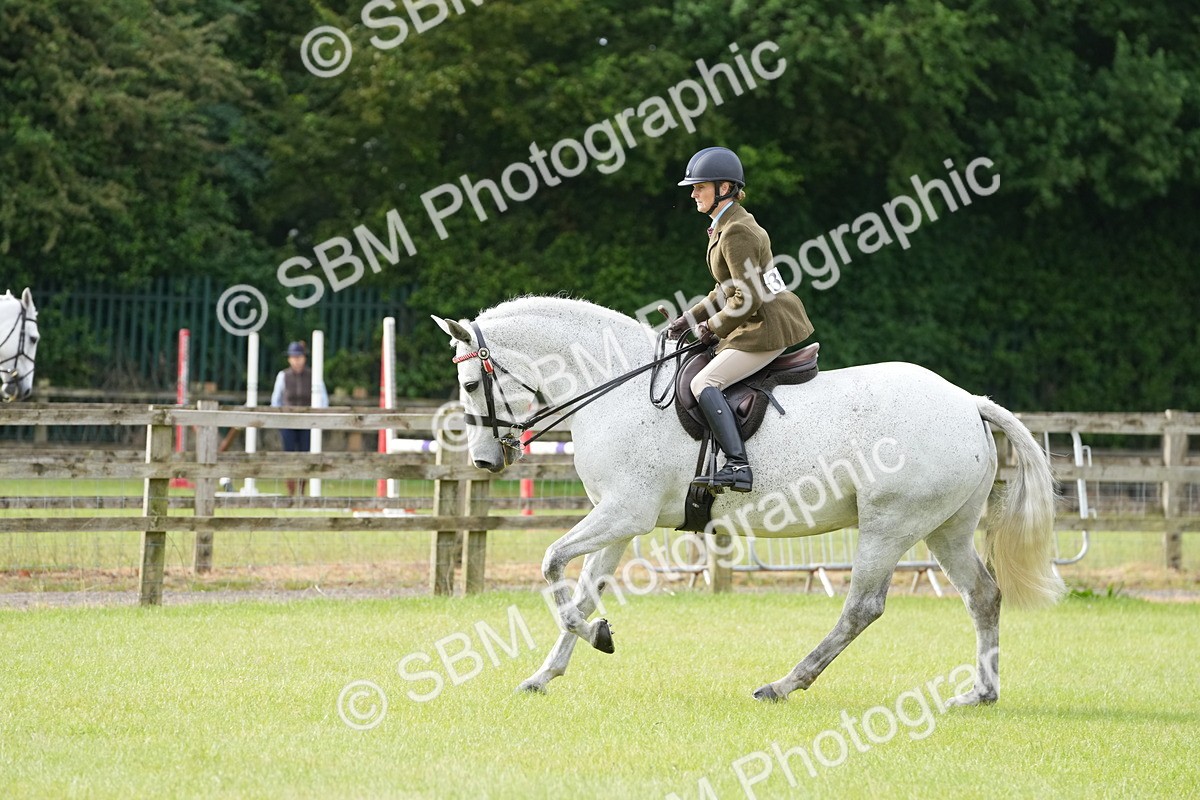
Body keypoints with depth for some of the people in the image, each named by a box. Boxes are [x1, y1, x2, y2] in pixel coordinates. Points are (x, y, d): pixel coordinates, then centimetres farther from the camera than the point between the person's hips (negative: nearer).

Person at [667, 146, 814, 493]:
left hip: (769, 328, -11)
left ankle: (738, 466, -29)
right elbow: (729, 290, 23)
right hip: (776, 321, 11)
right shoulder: (730, 225, 16)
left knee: (704, 383, -19)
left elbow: (747, 299, -22)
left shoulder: (736, 233, -17)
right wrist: (688, 319, 16)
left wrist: (713, 327, -8)